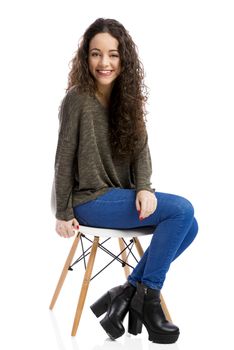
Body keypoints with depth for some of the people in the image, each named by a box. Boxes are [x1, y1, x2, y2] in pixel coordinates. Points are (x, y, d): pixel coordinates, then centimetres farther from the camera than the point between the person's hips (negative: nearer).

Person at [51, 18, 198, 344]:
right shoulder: (78, 99, -14)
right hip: (90, 200, -7)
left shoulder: (127, 98, 7)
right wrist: (64, 214, -7)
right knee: (182, 209, -19)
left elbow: (140, 149, 2)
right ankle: (147, 296, -9)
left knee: (189, 226, -7)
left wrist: (145, 187, -17)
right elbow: (64, 159, -11)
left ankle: (129, 291, -2)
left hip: (121, 194, 8)